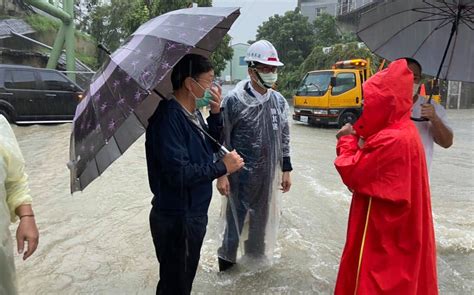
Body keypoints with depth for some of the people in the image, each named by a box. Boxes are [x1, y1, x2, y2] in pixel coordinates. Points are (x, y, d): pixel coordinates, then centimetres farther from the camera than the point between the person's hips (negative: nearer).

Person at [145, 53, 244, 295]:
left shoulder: (193, 112, 5)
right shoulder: (169, 116, -24)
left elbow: (211, 147, 12)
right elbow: (179, 174, -30)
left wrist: (215, 114, -3)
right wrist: (223, 167, -19)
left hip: (194, 213, 9)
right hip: (176, 219, -9)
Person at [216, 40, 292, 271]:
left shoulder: (279, 101, 4)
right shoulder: (234, 100, -11)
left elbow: (284, 138, 11)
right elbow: (222, 139, -8)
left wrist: (285, 170, 11)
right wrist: (222, 174, -9)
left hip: (269, 174, 5)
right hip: (241, 173, -4)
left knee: (262, 217, 16)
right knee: (236, 216, 7)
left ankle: (256, 255, 38)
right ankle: (227, 257, 30)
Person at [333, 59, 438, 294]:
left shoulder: (392, 140, -27)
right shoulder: (403, 130, 6)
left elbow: (353, 174, -20)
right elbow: (370, 163, 10)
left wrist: (347, 141, -6)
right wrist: (357, 139, -1)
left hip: (382, 231, -10)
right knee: (393, 276, 23)